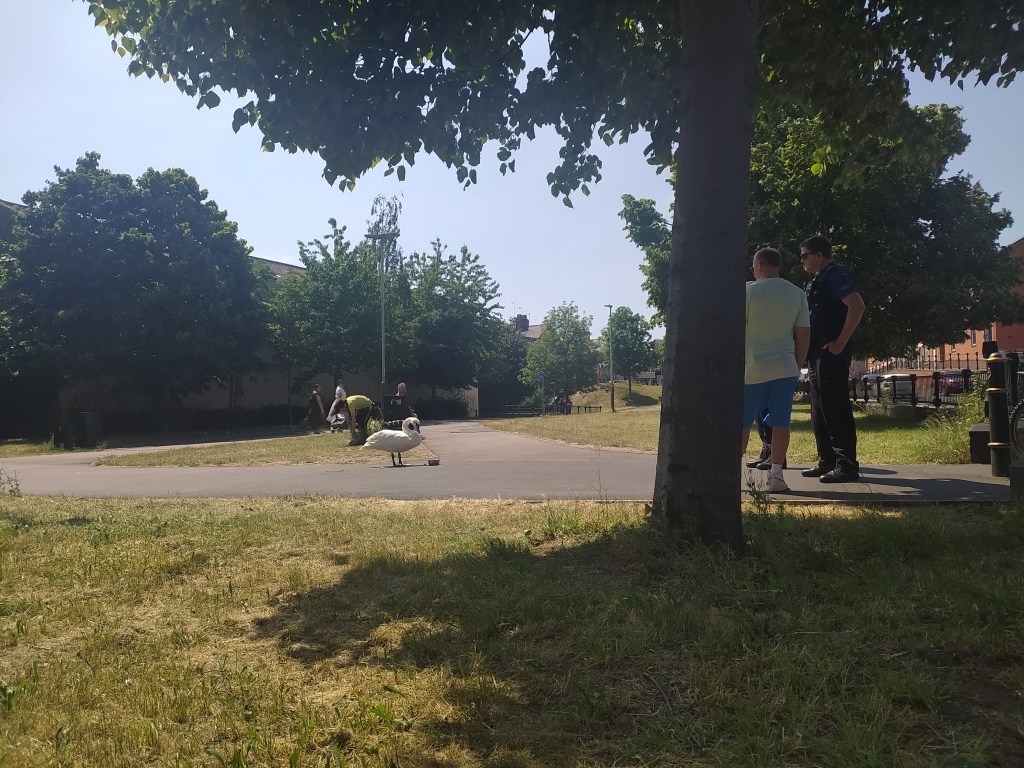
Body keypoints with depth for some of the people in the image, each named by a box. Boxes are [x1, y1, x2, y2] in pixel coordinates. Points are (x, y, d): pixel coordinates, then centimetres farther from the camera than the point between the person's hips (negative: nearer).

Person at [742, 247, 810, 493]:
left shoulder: (748, 290, -6)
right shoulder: (797, 294, 6)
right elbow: (804, 334, 7)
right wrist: (798, 365, 16)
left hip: (752, 370, -3)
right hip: (785, 369, 3)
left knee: (742, 422, 6)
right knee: (780, 422, 4)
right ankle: (776, 475, 2)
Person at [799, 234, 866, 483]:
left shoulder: (835, 276, -9)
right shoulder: (817, 281, 20)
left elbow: (857, 306, -23)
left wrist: (840, 343, -21)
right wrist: (809, 355, 17)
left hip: (831, 355, -10)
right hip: (817, 355, 10)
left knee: (836, 410, -8)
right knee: (819, 411, 12)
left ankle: (846, 465, -4)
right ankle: (827, 462, 19)